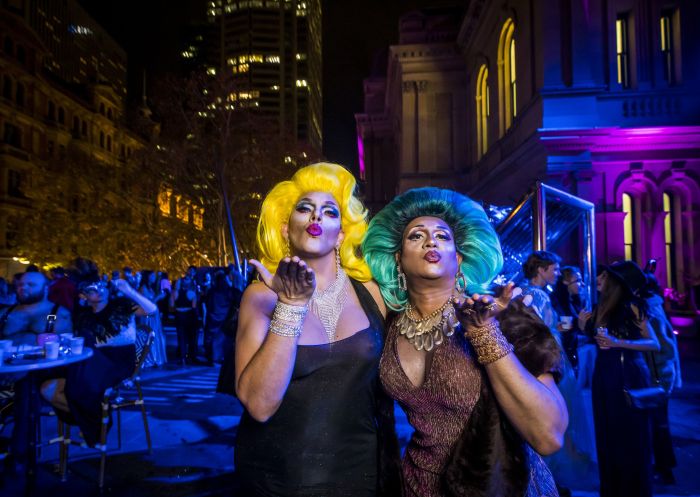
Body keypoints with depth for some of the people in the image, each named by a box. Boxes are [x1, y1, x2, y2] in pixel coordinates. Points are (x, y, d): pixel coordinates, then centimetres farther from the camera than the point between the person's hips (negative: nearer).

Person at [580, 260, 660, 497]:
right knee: (608, 435, 14)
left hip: (628, 375, -6)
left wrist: (618, 343, -25)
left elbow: (654, 344, -16)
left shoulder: (631, 306, -11)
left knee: (630, 437, 6)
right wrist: (585, 325, 0)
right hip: (604, 375, 6)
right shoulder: (601, 307, 7)